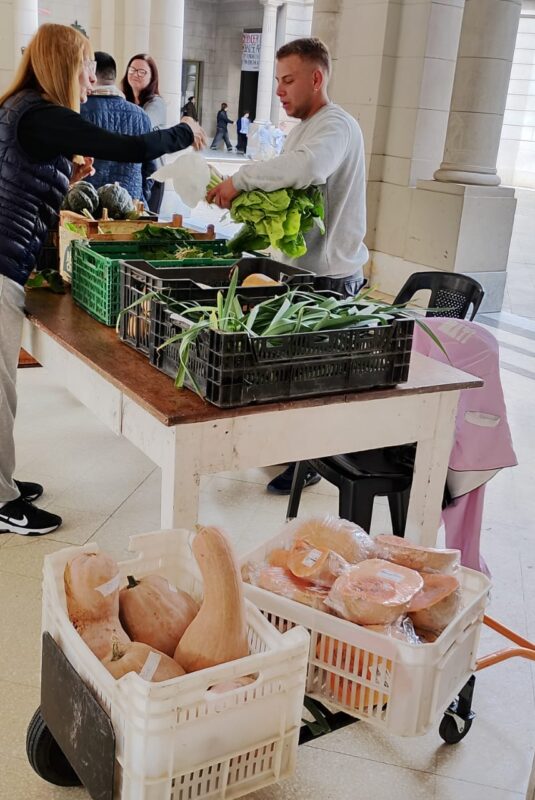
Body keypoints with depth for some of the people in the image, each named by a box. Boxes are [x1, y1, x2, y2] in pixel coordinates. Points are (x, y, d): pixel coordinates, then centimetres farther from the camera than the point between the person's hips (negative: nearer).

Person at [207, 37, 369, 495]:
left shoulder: (336, 127, -15)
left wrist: (241, 180, -29)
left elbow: (307, 168, -37)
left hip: (329, 275, -9)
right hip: (302, 267, 9)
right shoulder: (303, 127, 18)